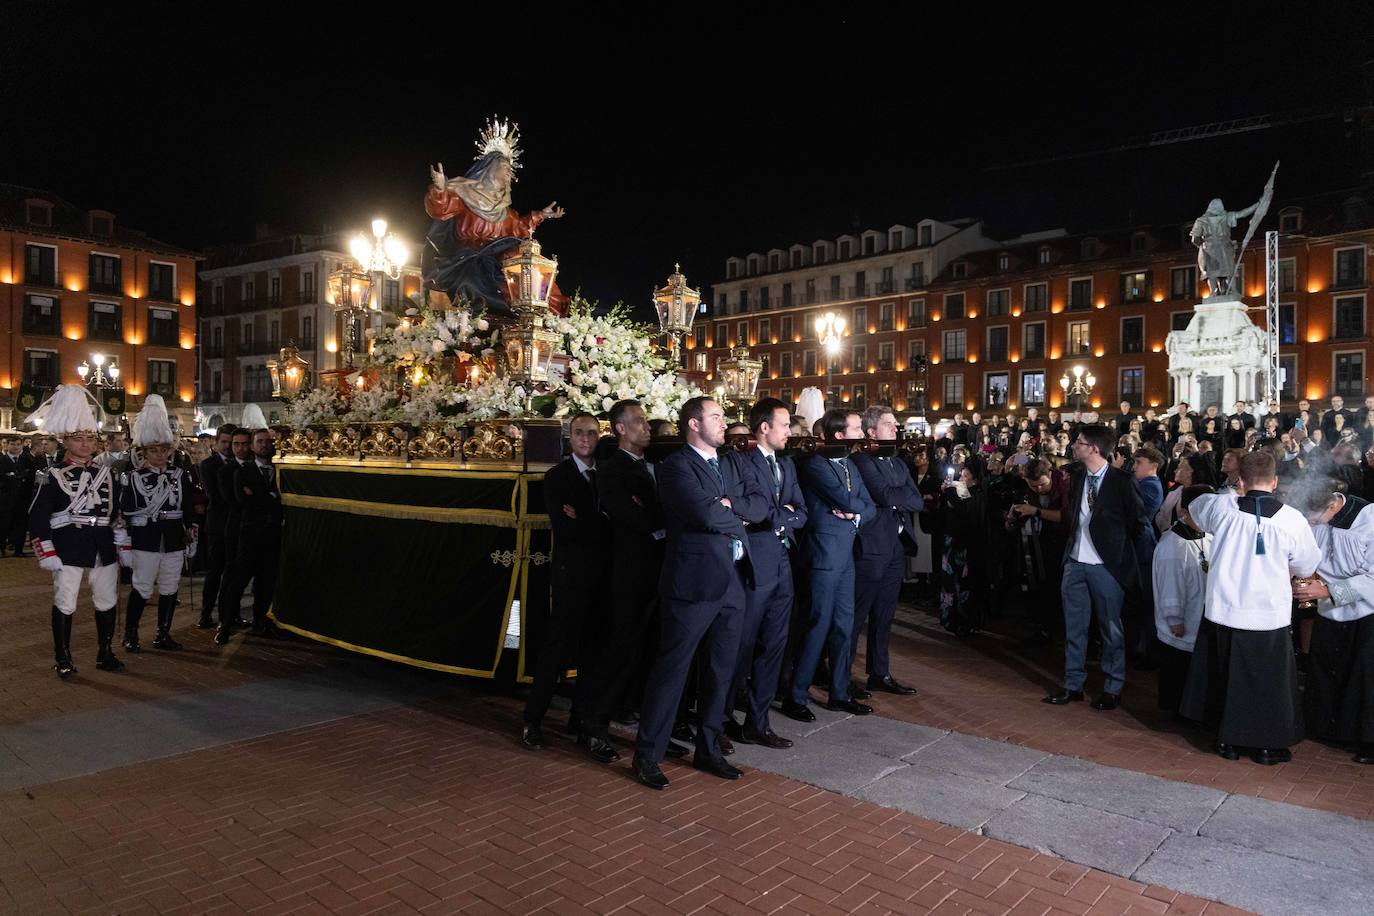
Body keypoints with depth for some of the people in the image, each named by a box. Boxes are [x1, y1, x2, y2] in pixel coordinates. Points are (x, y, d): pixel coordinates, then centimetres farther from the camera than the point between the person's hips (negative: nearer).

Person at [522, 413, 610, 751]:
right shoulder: (557, 476, -2)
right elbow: (563, 527, -15)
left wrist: (582, 522, -11)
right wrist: (601, 526, -11)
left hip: (603, 576, 5)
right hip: (572, 574, -5)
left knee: (593, 650, 10)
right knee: (557, 649, -1)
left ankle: (581, 717, 22)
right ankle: (533, 720, 10)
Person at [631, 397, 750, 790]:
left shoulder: (729, 466, 19)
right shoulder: (675, 466, -9)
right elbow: (705, 514, -20)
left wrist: (724, 506, -5)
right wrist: (733, 512, -3)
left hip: (732, 581, 8)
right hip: (694, 582, -8)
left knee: (722, 669, 14)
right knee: (671, 669, 0)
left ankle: (708, 749, 29)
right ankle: (647, 756, 12)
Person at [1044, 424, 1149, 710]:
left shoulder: (1120, 480, -10)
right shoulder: (1078, 476, 7)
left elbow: (1138, 521, -2)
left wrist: (1124, 555, 2)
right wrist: (1073, 542, 11)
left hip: (1106, 566, -5)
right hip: (1075, 563, 6)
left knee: (1110, 628, 7)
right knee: (1074, 627, 10)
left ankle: (1112, 689, 20)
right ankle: (1073, 685, 21)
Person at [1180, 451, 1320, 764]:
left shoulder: (1221, 507, -8)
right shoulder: (1292, 519, -12)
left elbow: (1193, 508, 17)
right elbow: (1307, 566, 2)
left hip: (1222, 612, 2)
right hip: (1269, 617, -2)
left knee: (1225, 677, 16)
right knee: (1269, 682, 14)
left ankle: (1228, 739, 25)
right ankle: (1267, 746, 24)